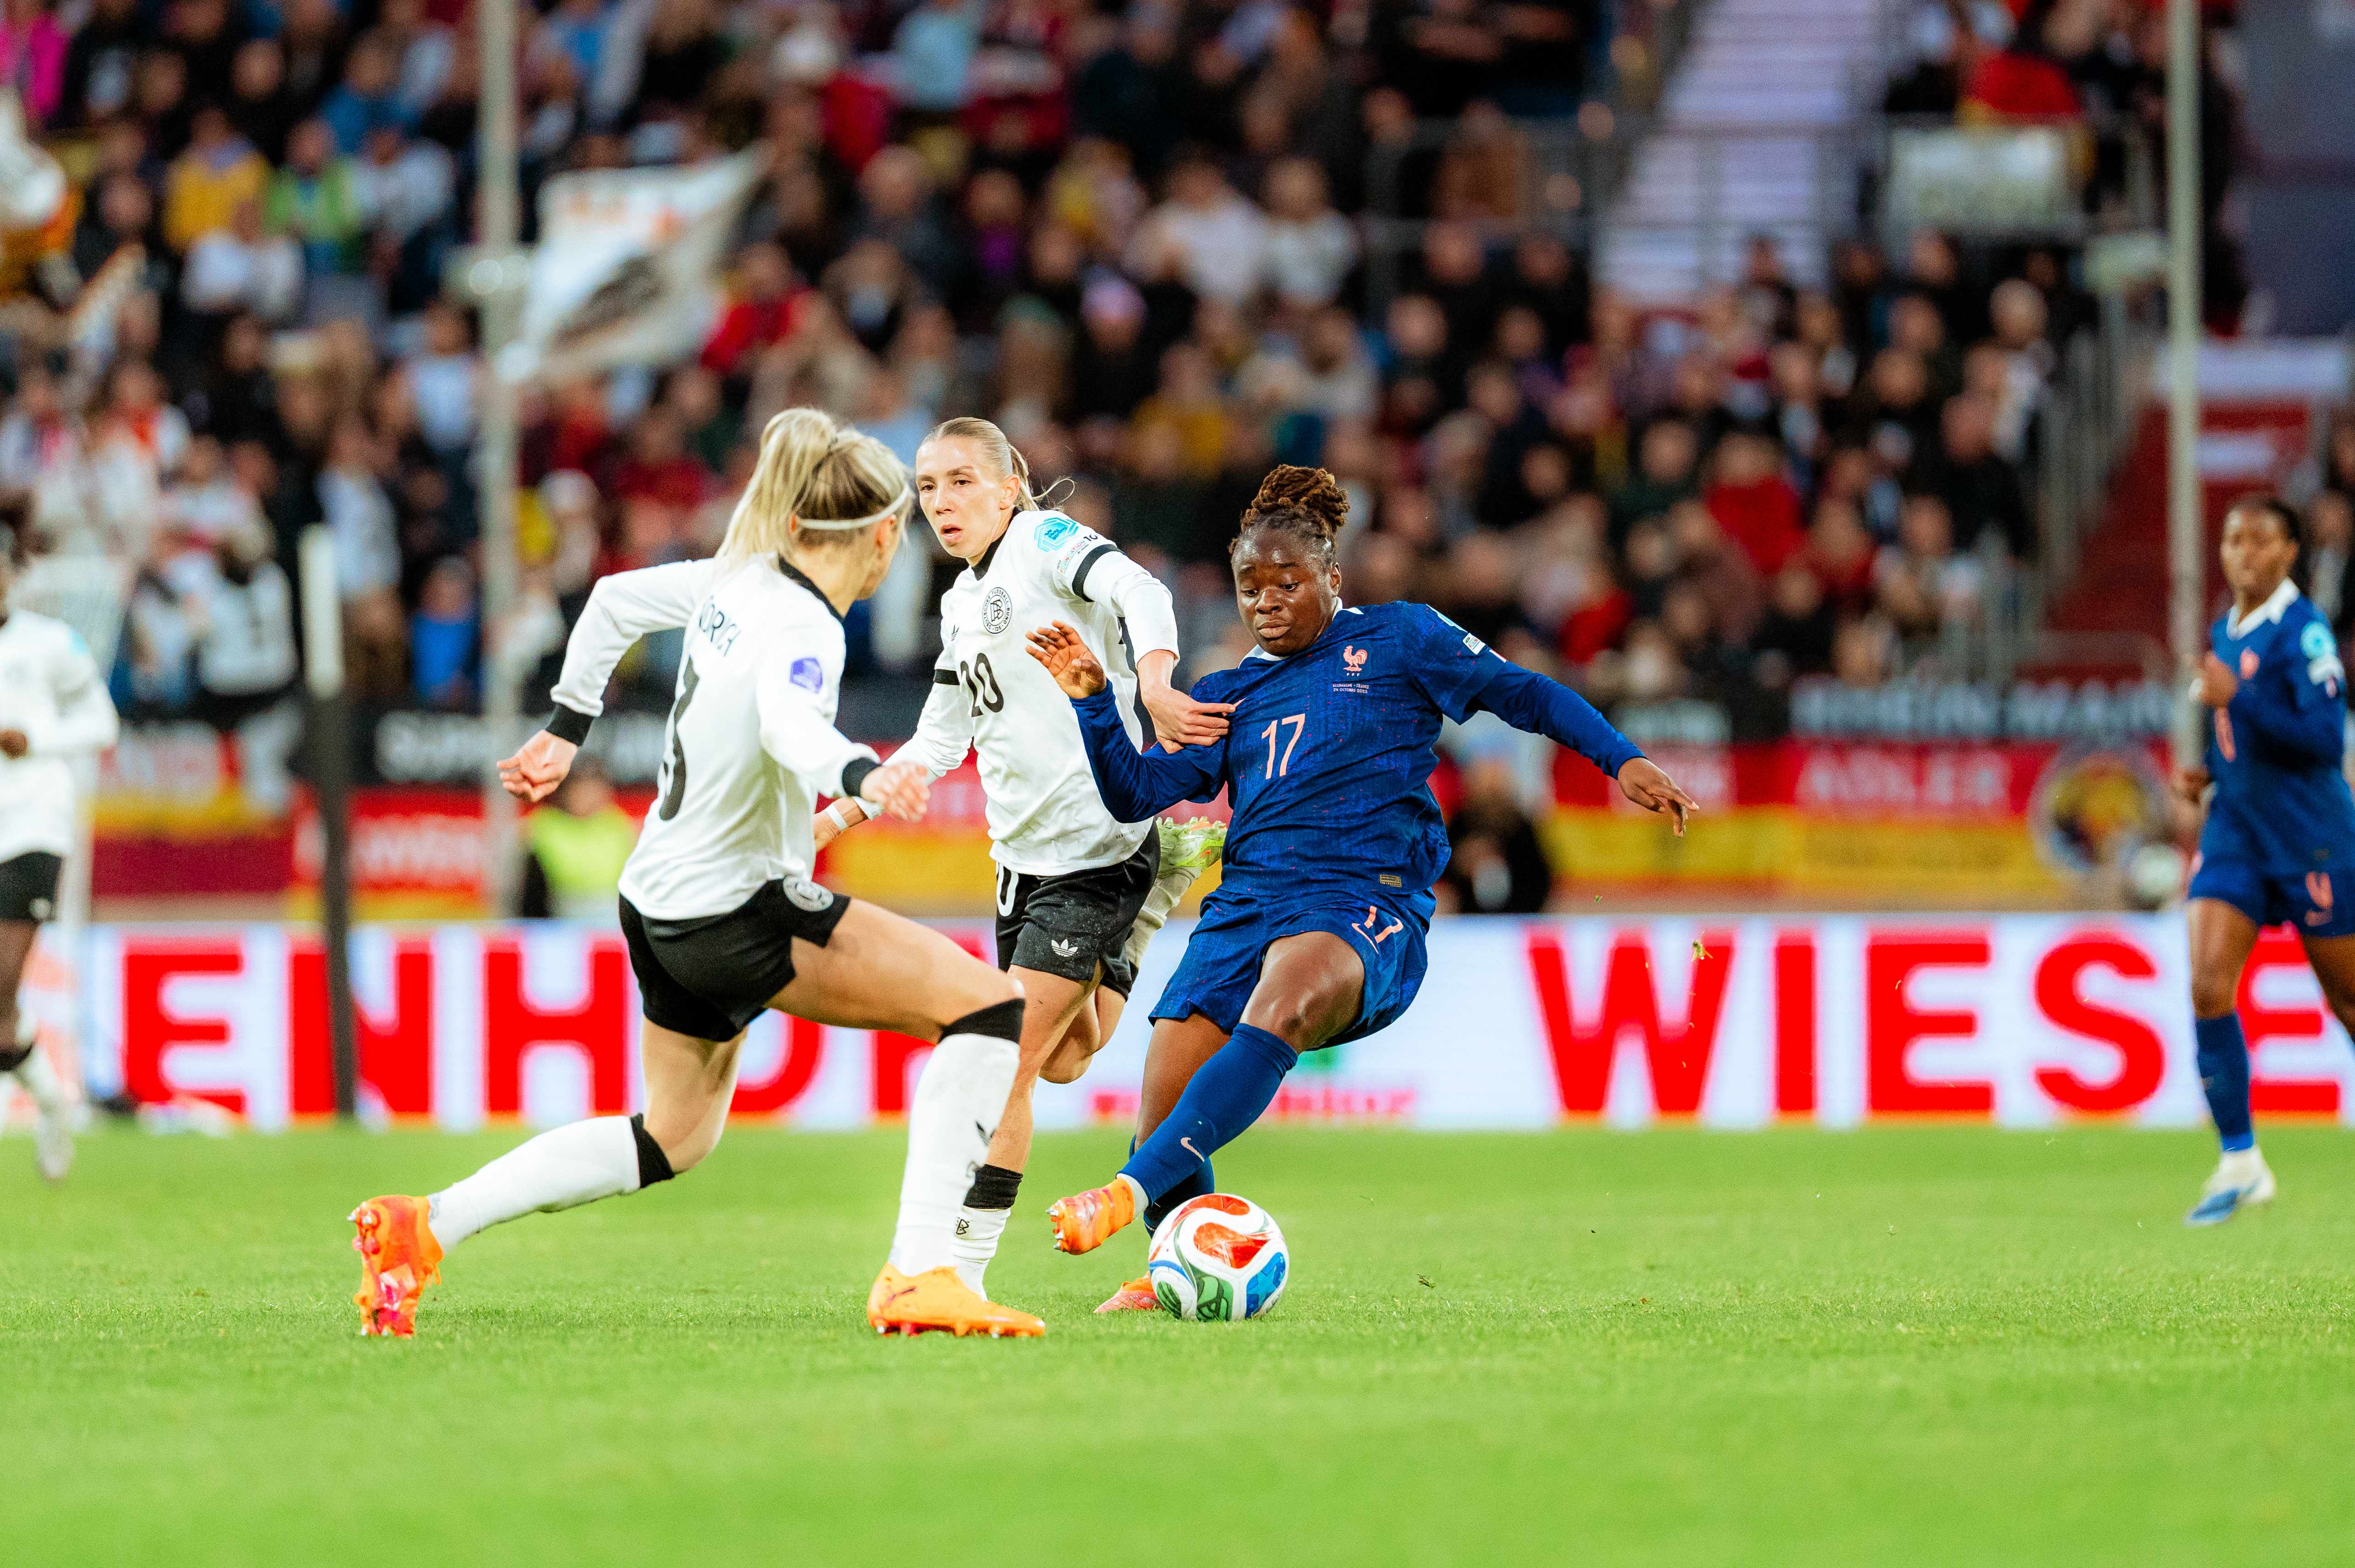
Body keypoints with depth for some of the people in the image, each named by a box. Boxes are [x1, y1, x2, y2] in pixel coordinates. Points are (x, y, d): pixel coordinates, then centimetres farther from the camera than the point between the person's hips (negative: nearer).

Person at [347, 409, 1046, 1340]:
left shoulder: (739, 581, 4)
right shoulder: (803, 626, -21)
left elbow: (614, 599, 21)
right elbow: (789, 722, -44)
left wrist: (567, 730, 33)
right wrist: (860, 779, -64)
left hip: (663, 903, 9)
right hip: (736, 911, -9)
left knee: (673, 1140, 26)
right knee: (987, 1005, -12)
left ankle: (422, 1228, 22)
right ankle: (917, 1277, -19)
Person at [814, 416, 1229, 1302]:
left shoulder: (1048, 543, -11)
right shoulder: (961, 603, 14)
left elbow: (1138, 593, -31)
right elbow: (941, 739, 22)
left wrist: (1153, 683, -50)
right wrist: (843, 813, 12)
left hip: (1096, 848, -9)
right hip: (1024, 855, 9)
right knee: (1060, 1061, 14)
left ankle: (960, 1263, -5)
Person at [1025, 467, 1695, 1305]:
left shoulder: (1396, 639, 13)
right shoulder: (1229, 695, 23)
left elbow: (1522, 693, 15)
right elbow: (1137, 792, 17)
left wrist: (1621, 759, 4)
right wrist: (1092, 701, 4)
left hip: (1365, 899, -5)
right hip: (1246, 902, 5)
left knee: (1285, 1004, -39)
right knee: (1165, 1096, -11)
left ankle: (1133, 1190, -53)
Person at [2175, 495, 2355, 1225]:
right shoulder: (2224, 633, 12)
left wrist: (2235, 699, -26)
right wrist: (2208, 774, 8)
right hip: (2235, 835, 6)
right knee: (2208, 987, -11)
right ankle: (2240, 1162, -6)